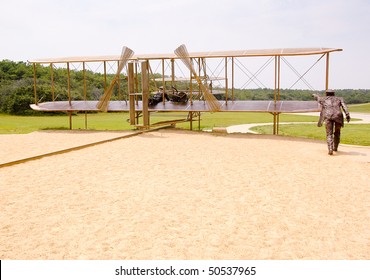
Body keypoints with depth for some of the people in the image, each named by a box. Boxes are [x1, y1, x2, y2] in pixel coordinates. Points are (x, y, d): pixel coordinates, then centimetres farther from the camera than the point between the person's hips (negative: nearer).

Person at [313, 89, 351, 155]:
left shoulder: (324, 99, 27)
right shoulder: (339, 99, 27)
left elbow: (318, 97, 49)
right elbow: (344, 106, 8)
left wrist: (314, 95, 73)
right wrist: (347, 115, -4)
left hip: (328, 116, -1)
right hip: (338, 116, 2)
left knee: (329, 134, -2)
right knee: (337, 132, 23)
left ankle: (330, 149, -22)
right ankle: (335, 148, 34)